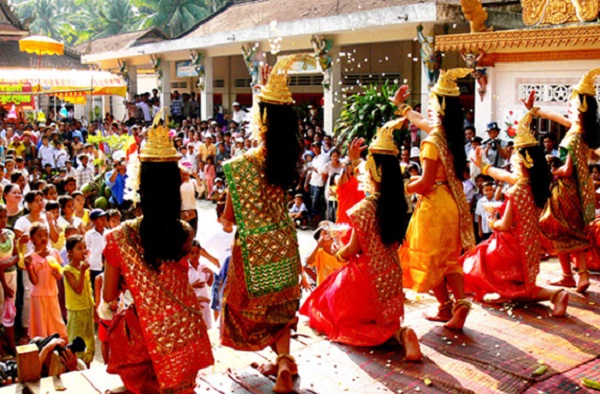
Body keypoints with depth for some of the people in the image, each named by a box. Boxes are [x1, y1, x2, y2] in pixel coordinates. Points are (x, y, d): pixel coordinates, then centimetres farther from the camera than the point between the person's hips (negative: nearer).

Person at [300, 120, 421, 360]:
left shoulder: (365, 207, -22)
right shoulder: (398, 203, -4)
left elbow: (354, 248, -14)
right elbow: (393, 241, 8)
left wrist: (339, 254, 8)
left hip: (367, 277, -6)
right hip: (391, 277, 6)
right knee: (384, 318, 27)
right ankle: (401, 334, -7)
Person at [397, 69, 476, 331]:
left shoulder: (433, 141, -19)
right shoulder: (450, 133, 6)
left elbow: (426, 183, -20)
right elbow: (421, 121, 25)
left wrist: (406, 188, -1)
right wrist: (400, 105, 37)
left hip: (434, 205, -8)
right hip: (453, 202, 8)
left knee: (430, 259, 7)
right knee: (449, 258, 15)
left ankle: (446, 307, 16)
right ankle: (460, 303, 2)